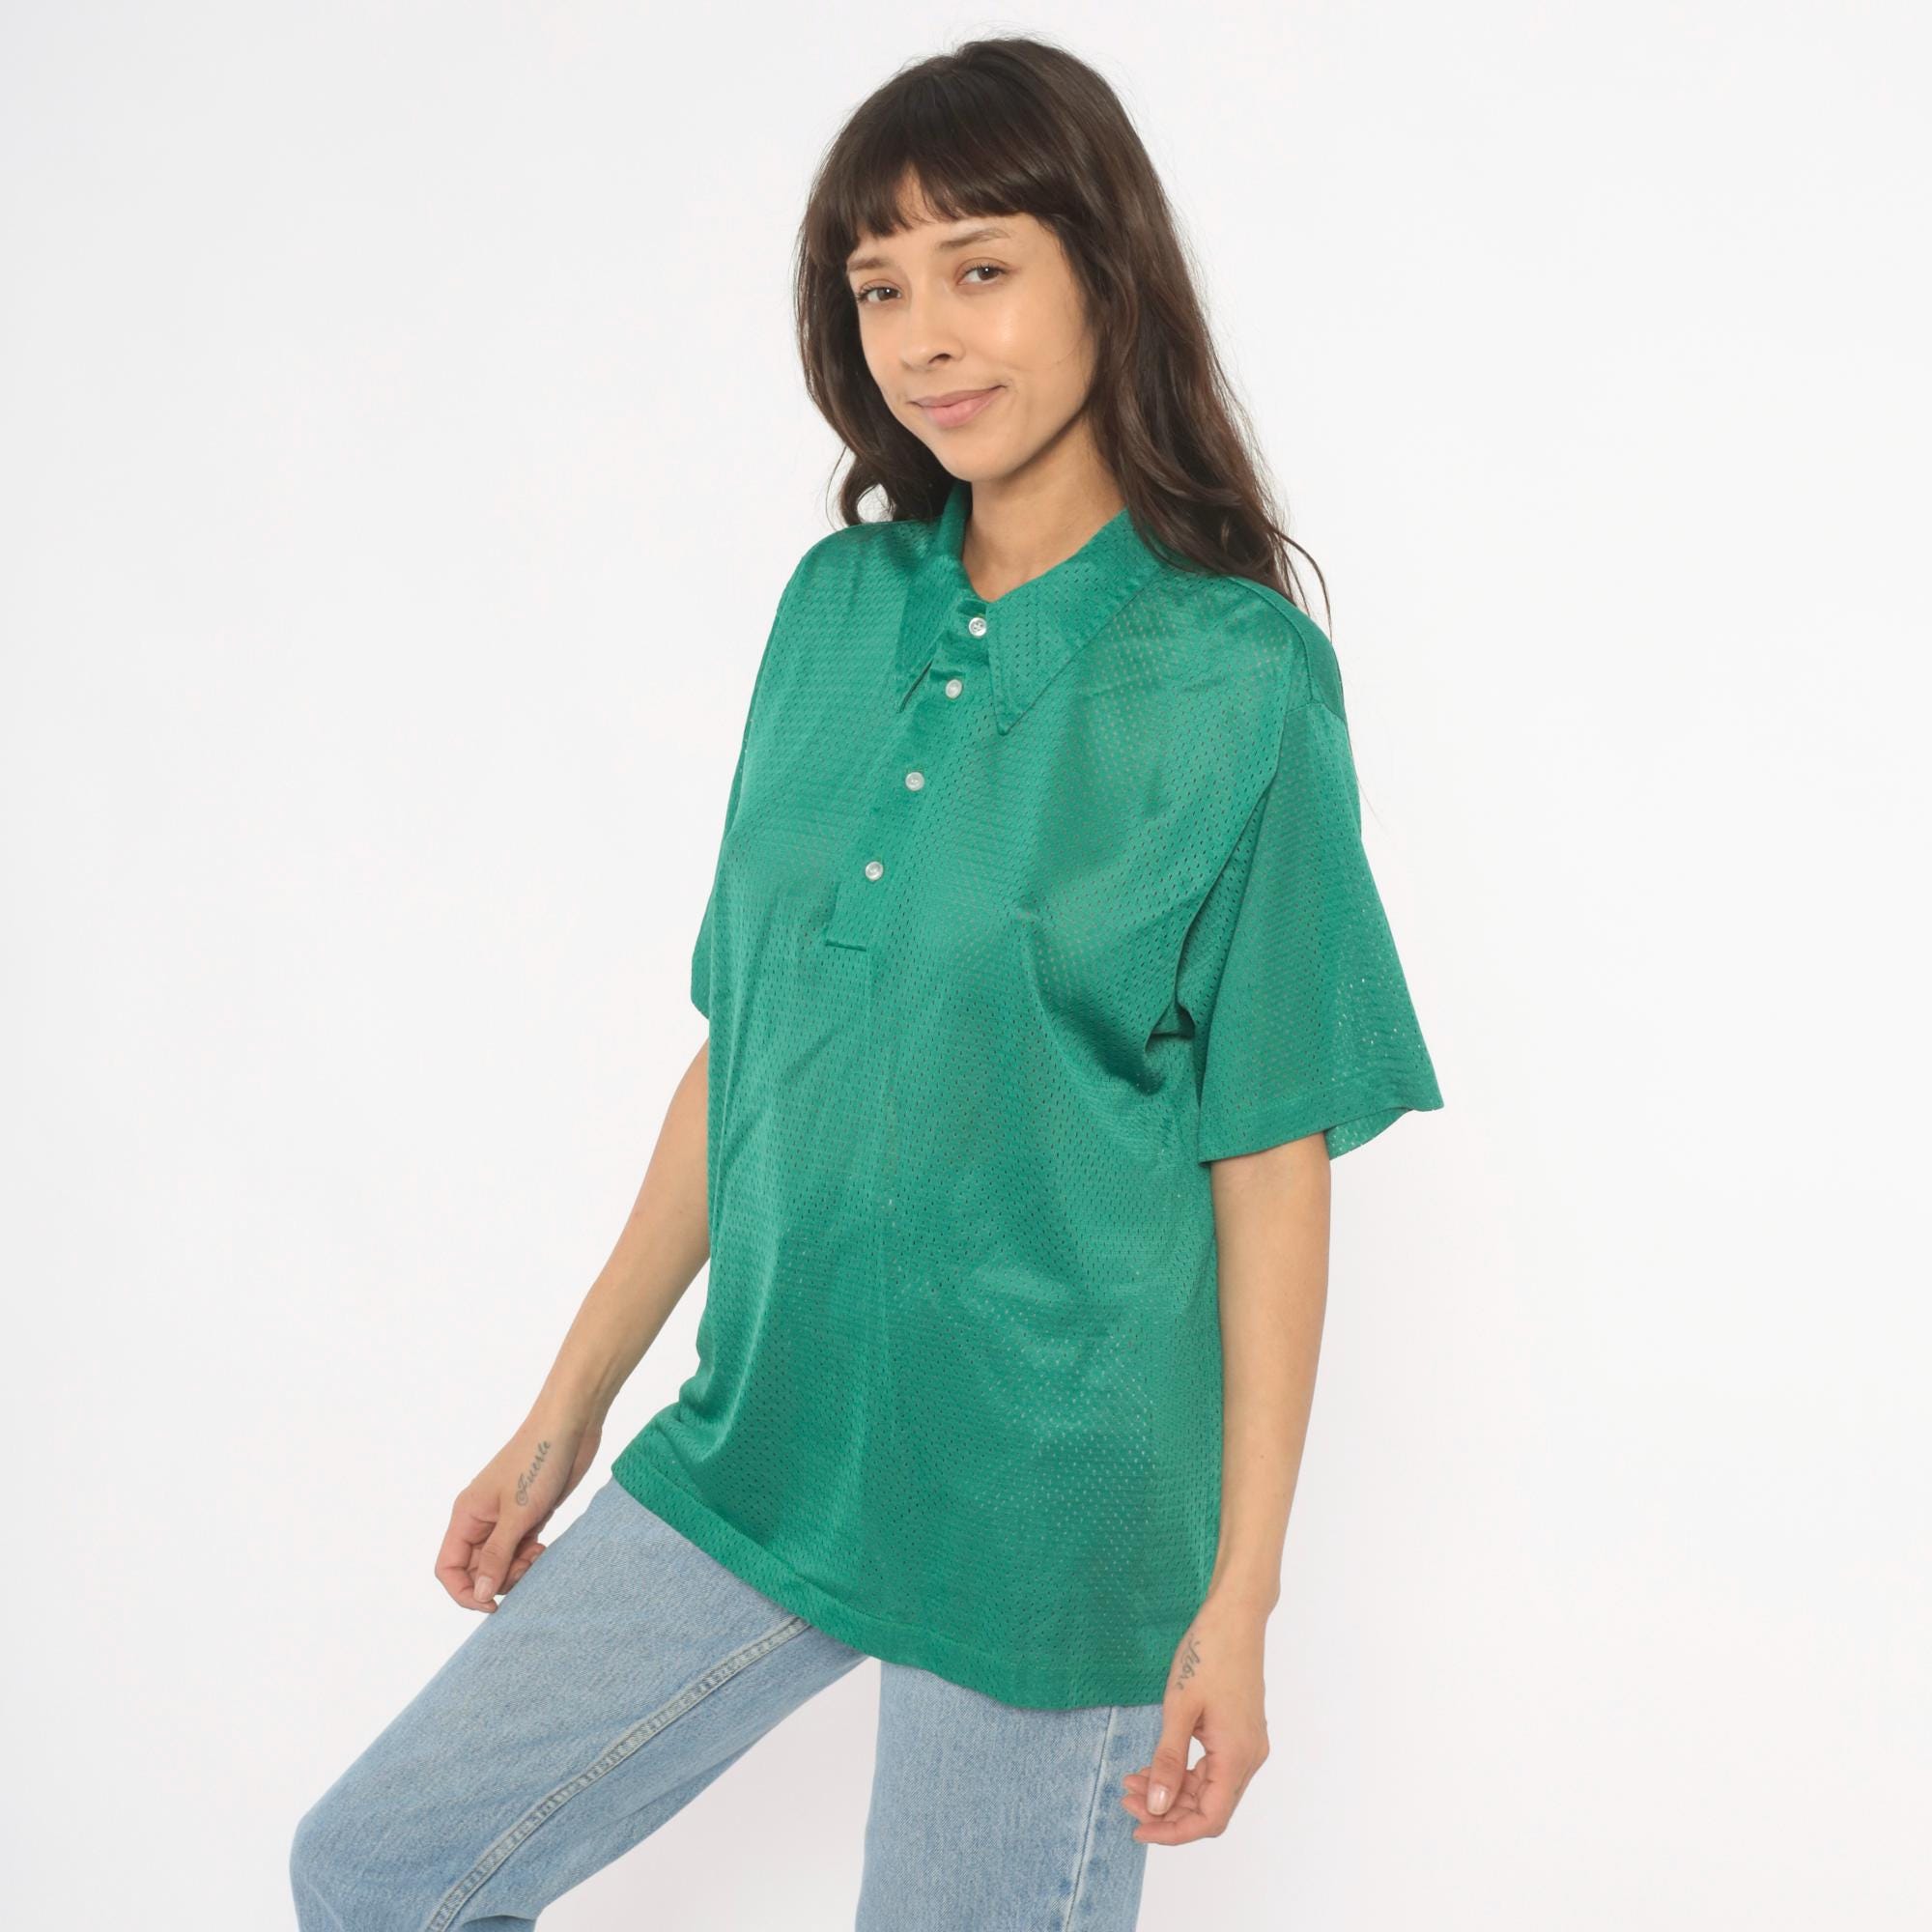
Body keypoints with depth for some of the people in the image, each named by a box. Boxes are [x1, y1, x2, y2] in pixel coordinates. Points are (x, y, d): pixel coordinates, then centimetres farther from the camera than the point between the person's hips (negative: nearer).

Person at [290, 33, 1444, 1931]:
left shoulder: (1240, 677, -11)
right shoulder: (838, 610, 4)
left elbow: (1272, 1155, -10)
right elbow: (741, 1045, 9)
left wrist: (1240, 1597, -11)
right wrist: (568, 1410, 12)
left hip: (1047, 1508, -5)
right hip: (763, 1449, 6)